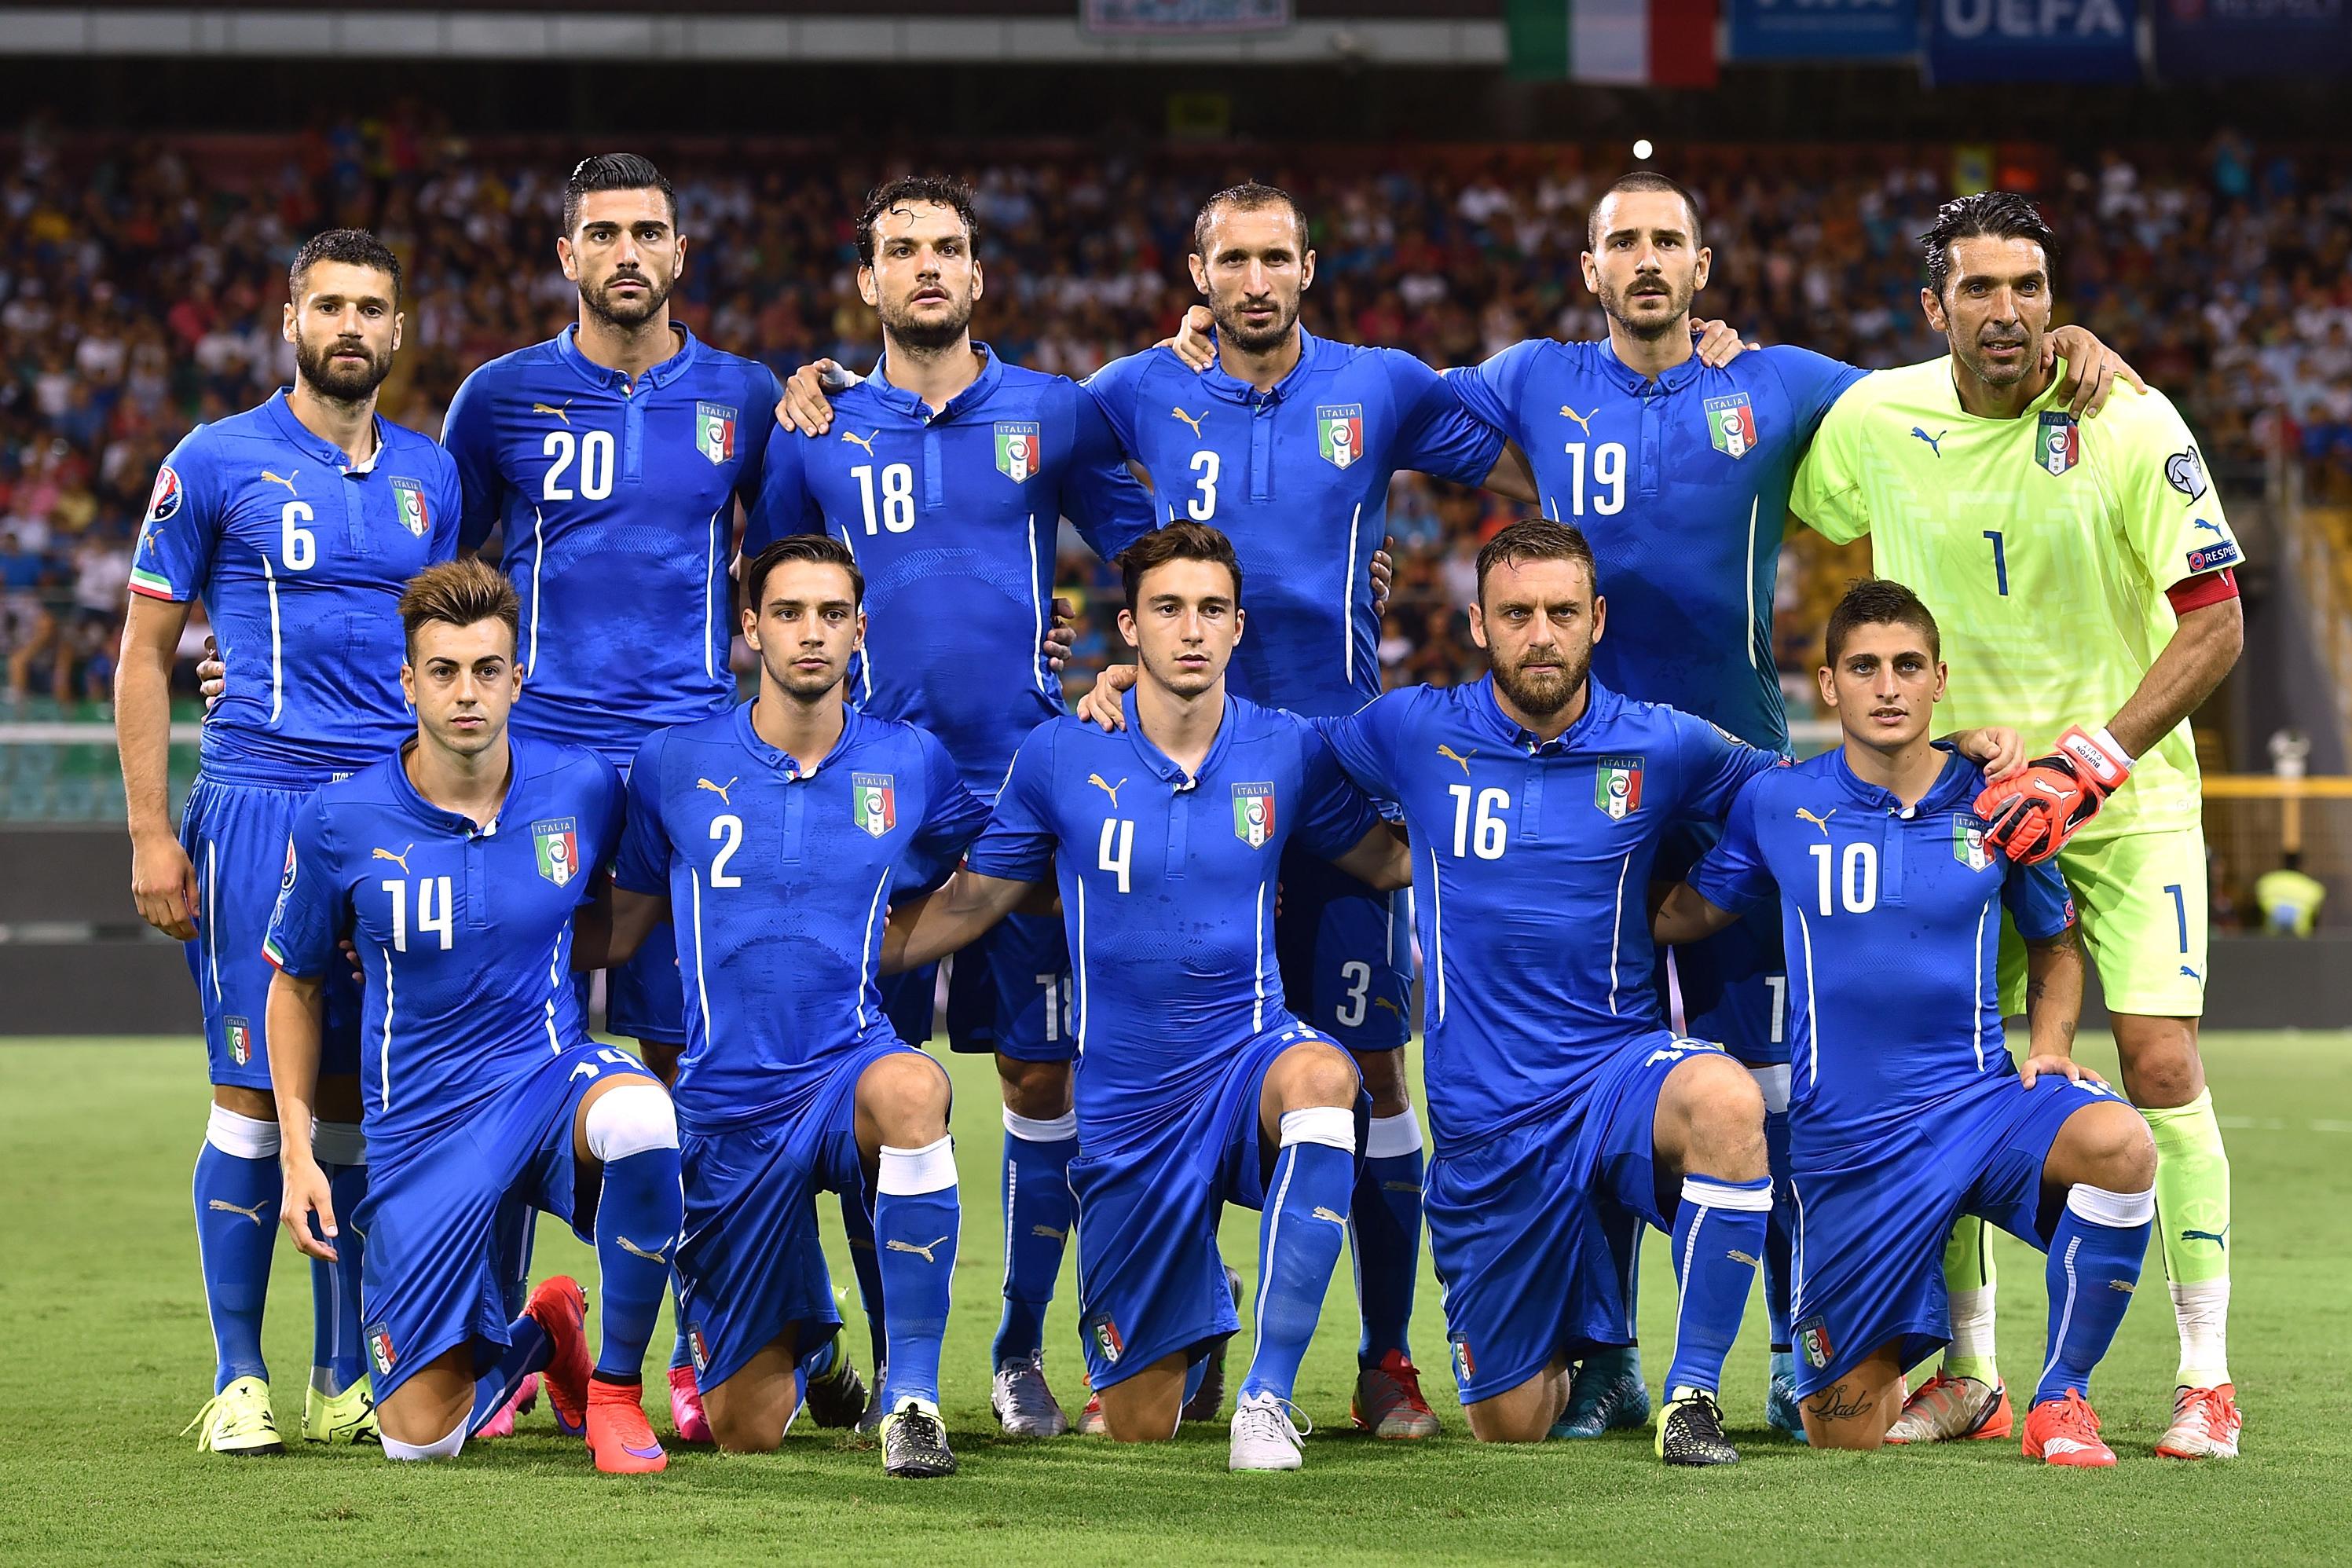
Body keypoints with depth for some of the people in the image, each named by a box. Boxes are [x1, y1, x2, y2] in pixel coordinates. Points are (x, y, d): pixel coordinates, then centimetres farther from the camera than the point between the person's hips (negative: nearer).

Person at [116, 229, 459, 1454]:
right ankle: (238, 1381, 2)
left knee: (358, 1100, 5)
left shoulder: (429, 477, 14)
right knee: (254, 1093, -5)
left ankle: (343, 1381, 12)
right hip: (260, 802, -4)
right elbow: (144, 657, 3)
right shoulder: (216, 465, 1)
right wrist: (151, 834, -4)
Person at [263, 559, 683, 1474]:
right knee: (420, 1438, -5)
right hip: (419, 1119, 0)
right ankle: (536, 1337, 34)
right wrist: (298, 1154, 1)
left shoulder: (582, 788, -5)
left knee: (640, 1122, -40)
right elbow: (296, 985, 7)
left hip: (551, 1075, 0)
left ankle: (617, 1384, -14)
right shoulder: (338, 823, -9)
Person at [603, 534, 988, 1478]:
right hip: (729, 1106, 1)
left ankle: (911, 1394, -30)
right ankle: (804, 1339, 43)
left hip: (849, 1066, -1)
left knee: (910, 1088, -41)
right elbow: (617, 927, 11)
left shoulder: (909, 765, 1)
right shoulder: (674, 765, 1)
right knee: (745, 1431, 3)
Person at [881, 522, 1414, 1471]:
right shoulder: (1061, 758, -4)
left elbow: (1385, 861, 14)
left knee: (1320, 1076, -41)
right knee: (1139, 1429, 7)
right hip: (1127, 1103, 1)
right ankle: (1198, 1316, 48)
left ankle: (1268, 1396, -31)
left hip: (1248, 1057, -1)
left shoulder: (1286, 752, -2)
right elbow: (969, 904, 5)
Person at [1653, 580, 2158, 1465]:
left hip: (1977, 1099, 0)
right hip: (1845, 1138, 0)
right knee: (1848, 1438, 0)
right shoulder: (1777, 804, -1)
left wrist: (2050, 1046, 1)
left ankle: (2061, 1401, -13)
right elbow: (1683, 915, 13)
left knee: (2120, 1147, -35)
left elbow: (2055, 945, 17)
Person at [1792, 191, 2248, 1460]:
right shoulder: (1873, 419, -5)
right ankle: (1967, 1375, 13)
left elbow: (2216, 622, -14)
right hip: (1961, 797, 3)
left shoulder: (2132, 428, -15)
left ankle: (2207, 1378, -3)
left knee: (2160, 1063, -12)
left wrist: (2084, 765, -20)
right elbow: (1781, 525, 16)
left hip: (2127, 794, -3)